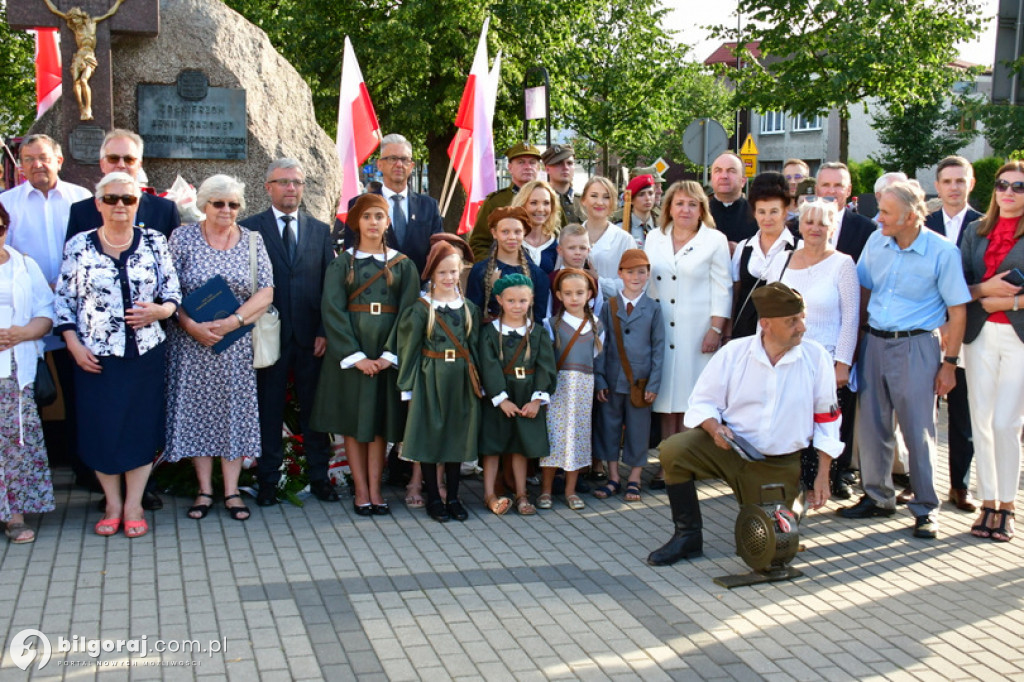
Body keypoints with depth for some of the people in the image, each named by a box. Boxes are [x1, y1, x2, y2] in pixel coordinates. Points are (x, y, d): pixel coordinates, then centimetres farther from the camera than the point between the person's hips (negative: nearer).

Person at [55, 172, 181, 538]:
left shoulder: (154, 242, 4)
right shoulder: (79, 246, 2)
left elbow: (173, 294, 5)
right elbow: (63, 301, 4)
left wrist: (158, 311, -15)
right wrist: (74, 345, -6)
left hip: (145, 354, 0)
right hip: (95, 356, 0)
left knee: (141, 428, 3)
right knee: (100, 429, 4)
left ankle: (133, 505, 16)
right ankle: (112, 504, 20)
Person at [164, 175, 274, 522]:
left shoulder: (253, 240, 4)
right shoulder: (183, 237, 1)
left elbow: (265, 292, -3)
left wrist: (231, 322, -16)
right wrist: (192, 326, -17)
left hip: (237, 344, 1)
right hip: (192, 341, 0)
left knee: (235, 410, 2)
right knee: (196, 411, 3)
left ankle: (231, 490, 10)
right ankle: (204, 490, 12)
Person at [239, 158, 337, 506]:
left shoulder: (320, 230, 10)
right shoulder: (249, 228, 3)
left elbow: (330, 284, 7)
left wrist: (325, 331, -2)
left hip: (311, 334, 2)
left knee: (314, 408, 8)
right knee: (268, 409, 5)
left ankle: (319, 476, 19)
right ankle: (268, 480, 16)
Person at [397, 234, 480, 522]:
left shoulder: (469, 308, 6)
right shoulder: (421, 309, -5)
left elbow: (473, 347, 10)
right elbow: (409, 351, -4)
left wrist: (477, 383, 6)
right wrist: (408, 387, -7)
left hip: (460, 381, 3)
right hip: (430, 379, -3)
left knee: (457, 436, 8)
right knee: (430, 436, 3)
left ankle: (453, 496, 20)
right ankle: (433, 498, 15)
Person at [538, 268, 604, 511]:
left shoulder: (595, 326, 7)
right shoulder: (552, 324, 2)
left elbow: (597, 357, 13)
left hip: (584, 387, 2)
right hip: (556, 385, -2)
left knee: (577, 435, 4)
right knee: (553, 435, -4)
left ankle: (570, 491, 14)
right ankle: (545, 490, 6)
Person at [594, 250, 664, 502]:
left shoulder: (653, 309, 2)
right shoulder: (609, 307, 4)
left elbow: (659, 348, 1)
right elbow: (601, 345, 4)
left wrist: (654, 383, -5)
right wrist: (599, 379, -3)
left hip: (640, 382, -1)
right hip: (612, 381, 1)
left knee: (638, 429, 6)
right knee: (609, 426, 6)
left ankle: (633, 479, 18)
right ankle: (613, 478, 19)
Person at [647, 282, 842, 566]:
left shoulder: (815, 356, -6)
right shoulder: (734, 352, -7)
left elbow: (826, 419, 1)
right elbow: (703, 401, 2)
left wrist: (822, 476, -2)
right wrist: (714, 427, -21)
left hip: (782, 466, 0)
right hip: (731, 446, 0)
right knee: (673, 449, -25)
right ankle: (688, 536, -8)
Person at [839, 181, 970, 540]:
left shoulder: (942, 252, -10)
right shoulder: (876, 241, 2)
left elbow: (957, 310, -6)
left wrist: (949, 363, -7)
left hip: (916, 346, -4)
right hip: (874, 342, 5)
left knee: (918, 431, 1)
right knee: (871, 425, 8)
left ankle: (926, 508, 13)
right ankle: (878, 497, 24)